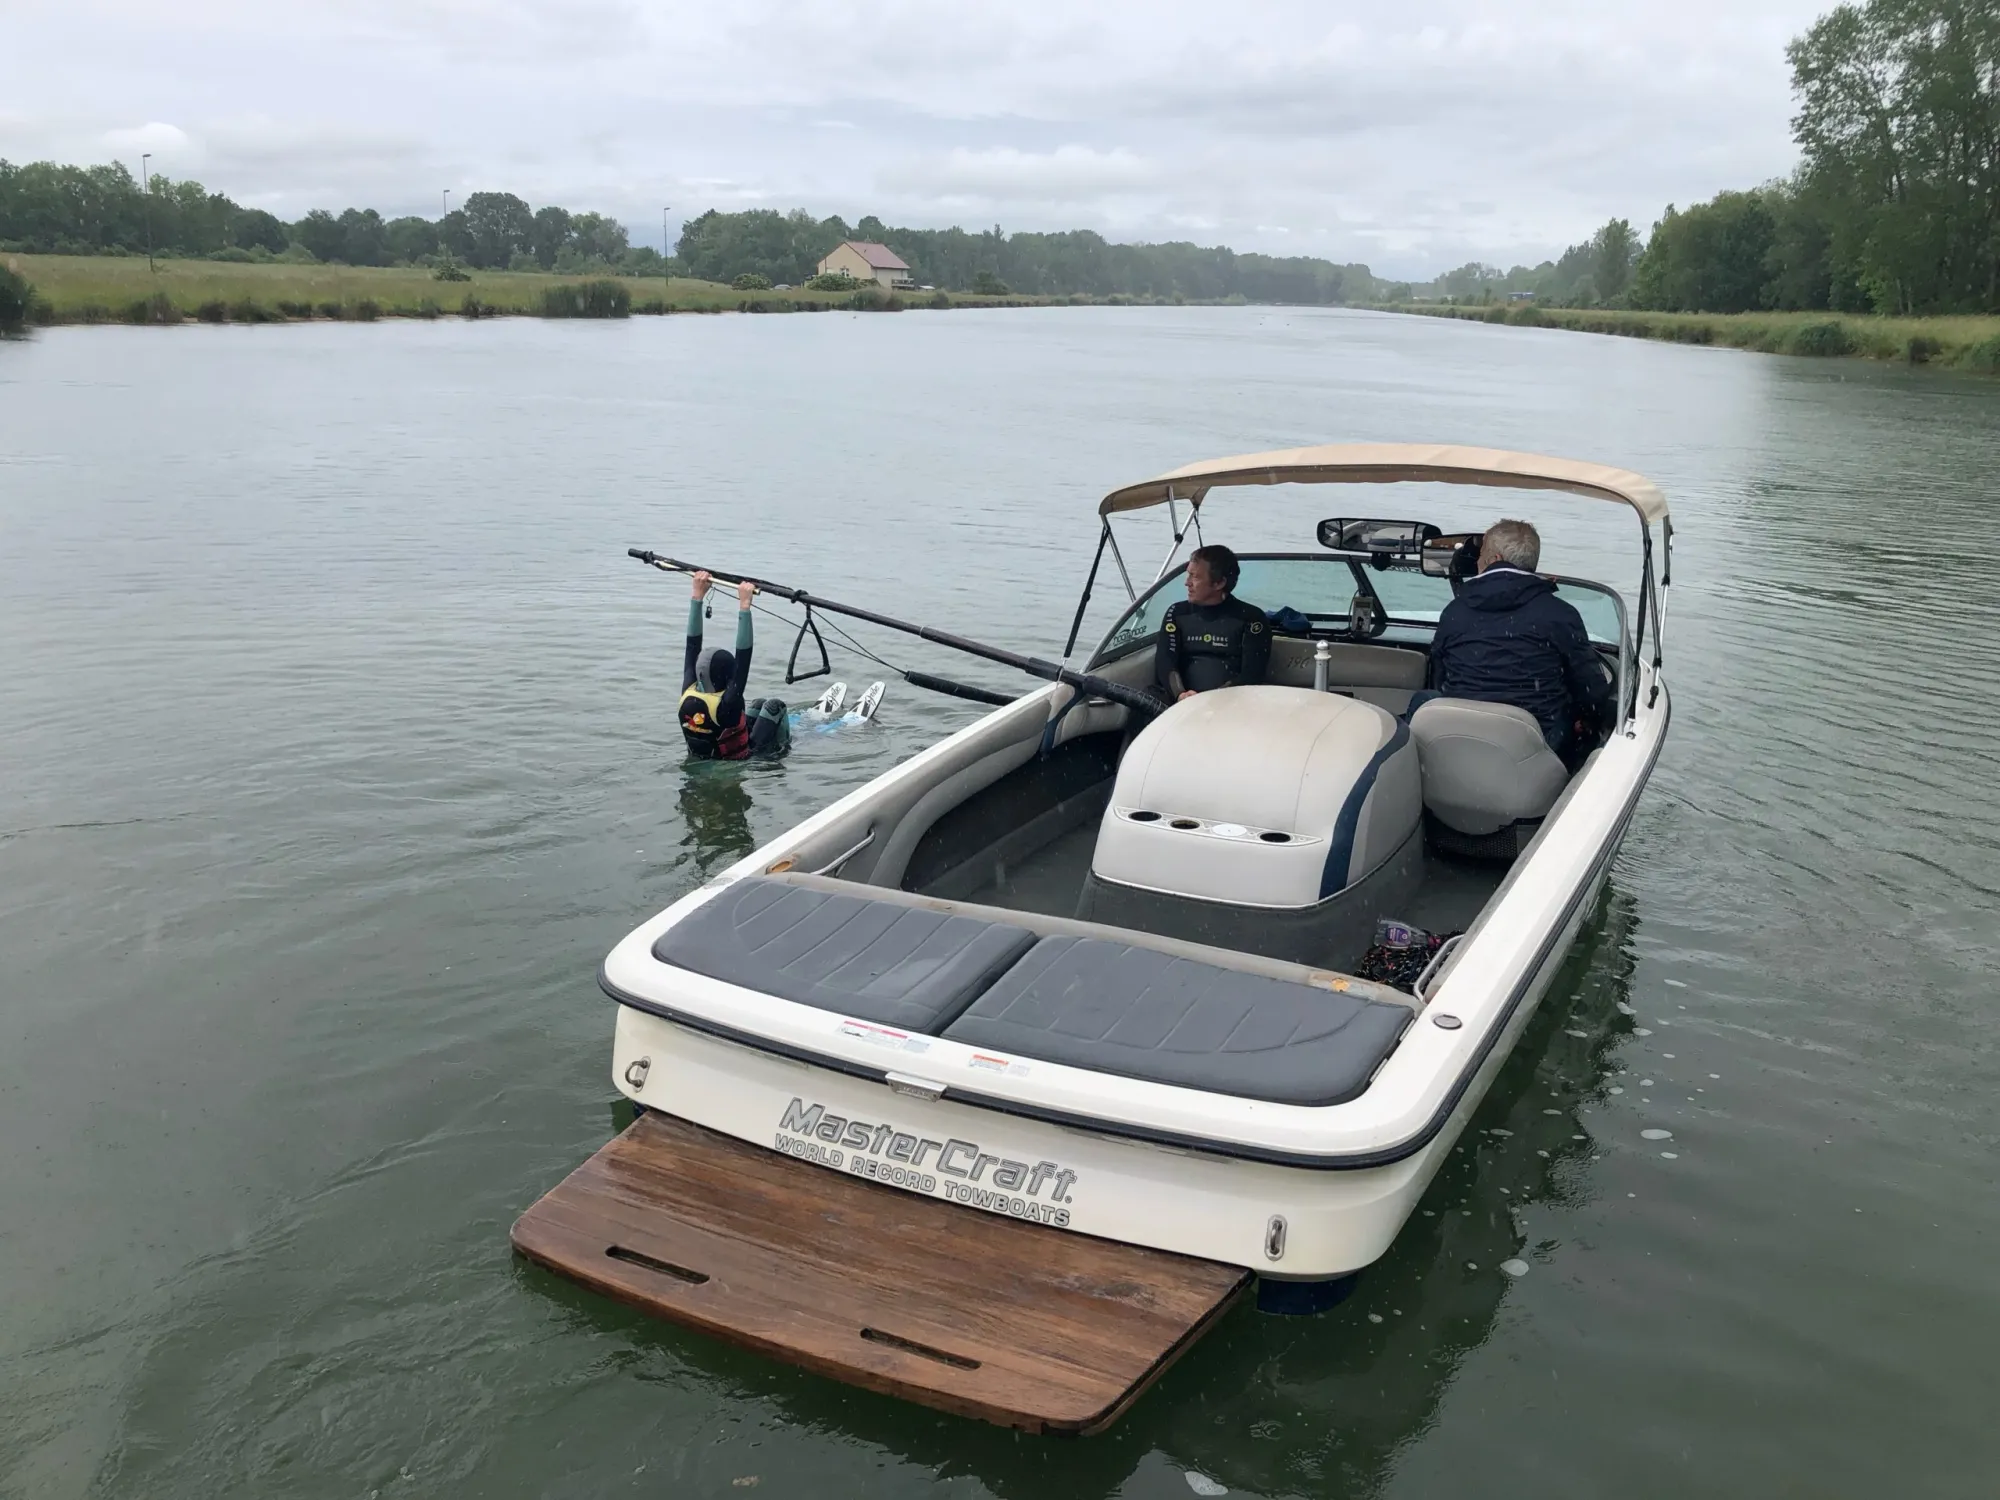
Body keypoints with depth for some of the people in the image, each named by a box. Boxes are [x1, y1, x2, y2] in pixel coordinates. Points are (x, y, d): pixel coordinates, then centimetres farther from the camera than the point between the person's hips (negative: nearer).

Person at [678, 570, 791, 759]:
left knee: (761, 704, 20)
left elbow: (693, 644, -16)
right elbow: (743, 655, -41)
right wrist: (744, 605, -42)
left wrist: (698, 595, -14)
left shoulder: (687, 697, -21)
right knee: (775, 706, 9)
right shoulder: (726, 705, -37)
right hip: (738, 760, -6)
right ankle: (781, 750, 29)